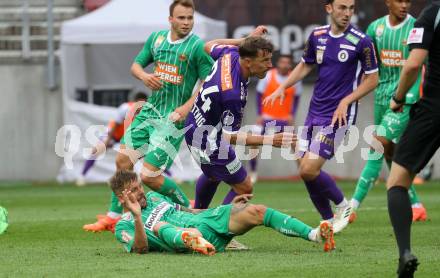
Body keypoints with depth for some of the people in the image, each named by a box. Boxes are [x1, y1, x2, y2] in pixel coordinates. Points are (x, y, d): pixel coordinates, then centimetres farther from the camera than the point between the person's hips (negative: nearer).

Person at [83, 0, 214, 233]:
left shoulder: (198, 47, -12)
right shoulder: (156, 38, 6)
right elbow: (136, 64, 18)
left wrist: (187, 106, -24)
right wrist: (145, 76, -5)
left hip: (174, 118, -6)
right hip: (150, 110, 6)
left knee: (149, 176, -11)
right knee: (123, 161, 4)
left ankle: (188, 209, 11)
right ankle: (113, 217, 18)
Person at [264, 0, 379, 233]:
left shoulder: (361, 42, -11)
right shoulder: (317, 36, 4)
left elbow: (372, 79, -4)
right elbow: (305, 65, 20)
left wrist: (347, 101, -14)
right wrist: (283, 88, 8)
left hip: (338, 115, -6)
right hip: (314, 111, 6)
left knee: (309, 170, -14)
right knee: (306, 169, 3)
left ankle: (343, 206, 10)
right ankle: (328, 221, 19)